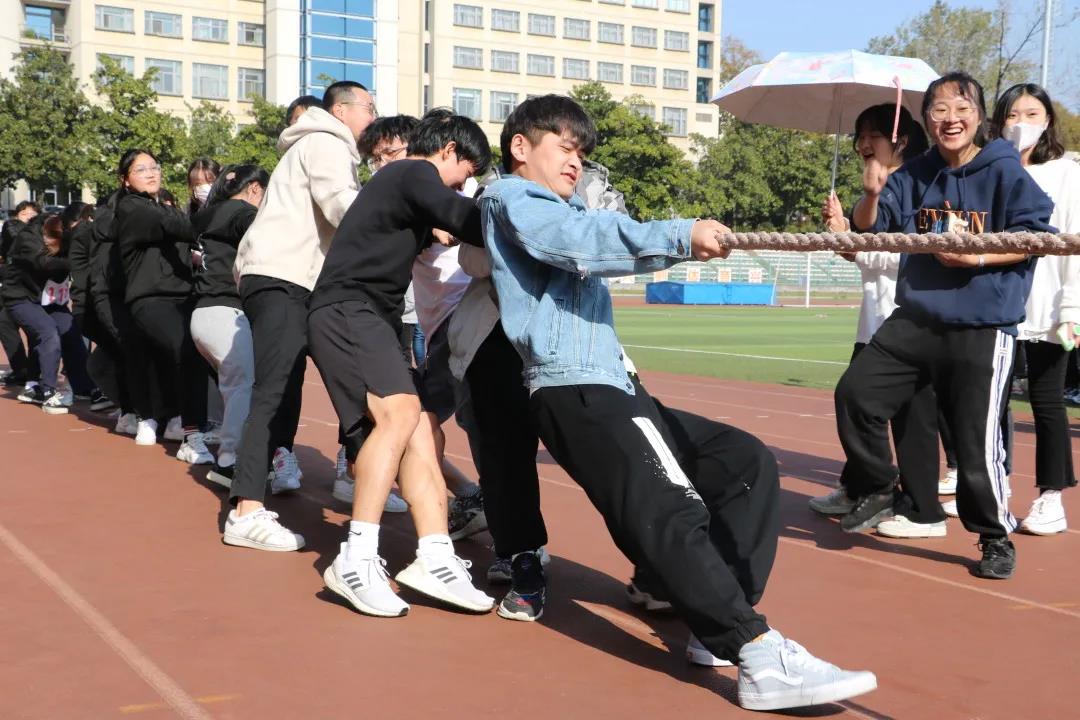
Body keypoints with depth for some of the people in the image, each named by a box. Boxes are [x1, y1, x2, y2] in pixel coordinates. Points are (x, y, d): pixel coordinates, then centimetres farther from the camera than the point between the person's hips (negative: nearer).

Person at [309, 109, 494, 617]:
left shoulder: (403, 182, 27)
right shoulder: (415, 174, -4)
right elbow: (468, 220, -19)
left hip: (370, 318, 11)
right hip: (347, 312, -11)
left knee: (422, 430, 0)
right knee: (400, 411, -29)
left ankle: (435, 559, -6)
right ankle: (357, 560, -29)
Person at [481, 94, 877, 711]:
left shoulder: (565, 214, 32)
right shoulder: (510, 199, 2)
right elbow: (581, 239, -16)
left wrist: (680, 241, -2)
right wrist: (679, 237, -23)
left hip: (611, 390, 10)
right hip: (575, 391, -10)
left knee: (747, 463, 6)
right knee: (672, 511, -25)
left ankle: (718, 622, -2)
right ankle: (763, 659, -34)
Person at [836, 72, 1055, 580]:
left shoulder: (1005, 172, -5)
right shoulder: (915, 176, 8)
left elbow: (1034, 236, -8)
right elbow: (867, 229, 9)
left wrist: (975, 256, -18)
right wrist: (871, 195, -11)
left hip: (982, 329, -5)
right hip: (914, 322, 5)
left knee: (976, 440, -7)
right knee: (856, 393, 1)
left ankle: (996, 538, 14)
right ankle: (877, 490, 21)